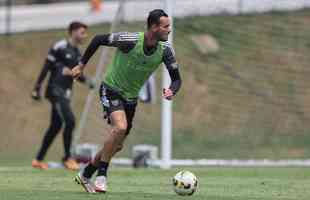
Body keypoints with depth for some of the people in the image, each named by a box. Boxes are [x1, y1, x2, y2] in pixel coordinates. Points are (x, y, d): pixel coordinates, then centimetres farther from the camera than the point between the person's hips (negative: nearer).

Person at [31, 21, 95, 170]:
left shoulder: (77, 53, 14)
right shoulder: (60, 47, -10)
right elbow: (46, 68, -10)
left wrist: (86, 80, 2)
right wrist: (37, 88, -12)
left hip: (65, 92, 9)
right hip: (56, 90, -9)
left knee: (55, 126, 10)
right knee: (70, 120, -17)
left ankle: (38, 160, 19)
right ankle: (67, 158, -8)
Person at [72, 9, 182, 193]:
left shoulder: (165, 50, -13)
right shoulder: (130, 40, -27)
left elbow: (176, 78, -4)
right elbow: (98, 39, -13)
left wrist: (172, 91, -26)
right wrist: (82, 65, -8)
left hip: (131, 98, 6)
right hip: (111, 90, -6)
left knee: (117, 145, 10)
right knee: (120, 127, -31)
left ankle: (85, 175, 31)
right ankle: (101, 174, -15)